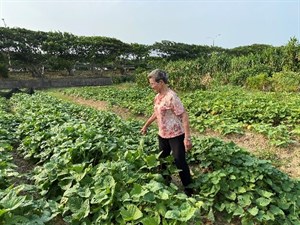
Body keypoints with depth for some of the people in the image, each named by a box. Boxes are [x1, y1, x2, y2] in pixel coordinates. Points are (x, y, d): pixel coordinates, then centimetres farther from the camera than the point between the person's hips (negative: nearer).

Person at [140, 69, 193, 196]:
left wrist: (187, 138, -26)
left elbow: (184, 116, -23)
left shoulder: (171, 97, -22)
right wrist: (146, 125, 28)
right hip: (162, 135, 9)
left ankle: (189, 190, 19)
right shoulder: (158, 96, 4)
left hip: (175, 135, -8)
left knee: (180, 162, 0)